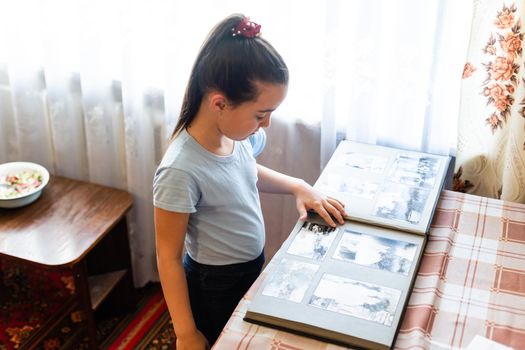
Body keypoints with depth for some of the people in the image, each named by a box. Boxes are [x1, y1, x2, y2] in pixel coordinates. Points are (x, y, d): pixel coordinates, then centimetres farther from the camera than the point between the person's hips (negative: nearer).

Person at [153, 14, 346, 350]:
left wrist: (299, 186, -2)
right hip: (215, 288, -7)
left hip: (253, 268, 7)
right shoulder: (181, 170, -32)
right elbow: (169, 257, -23)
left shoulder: (234, 133, -11)